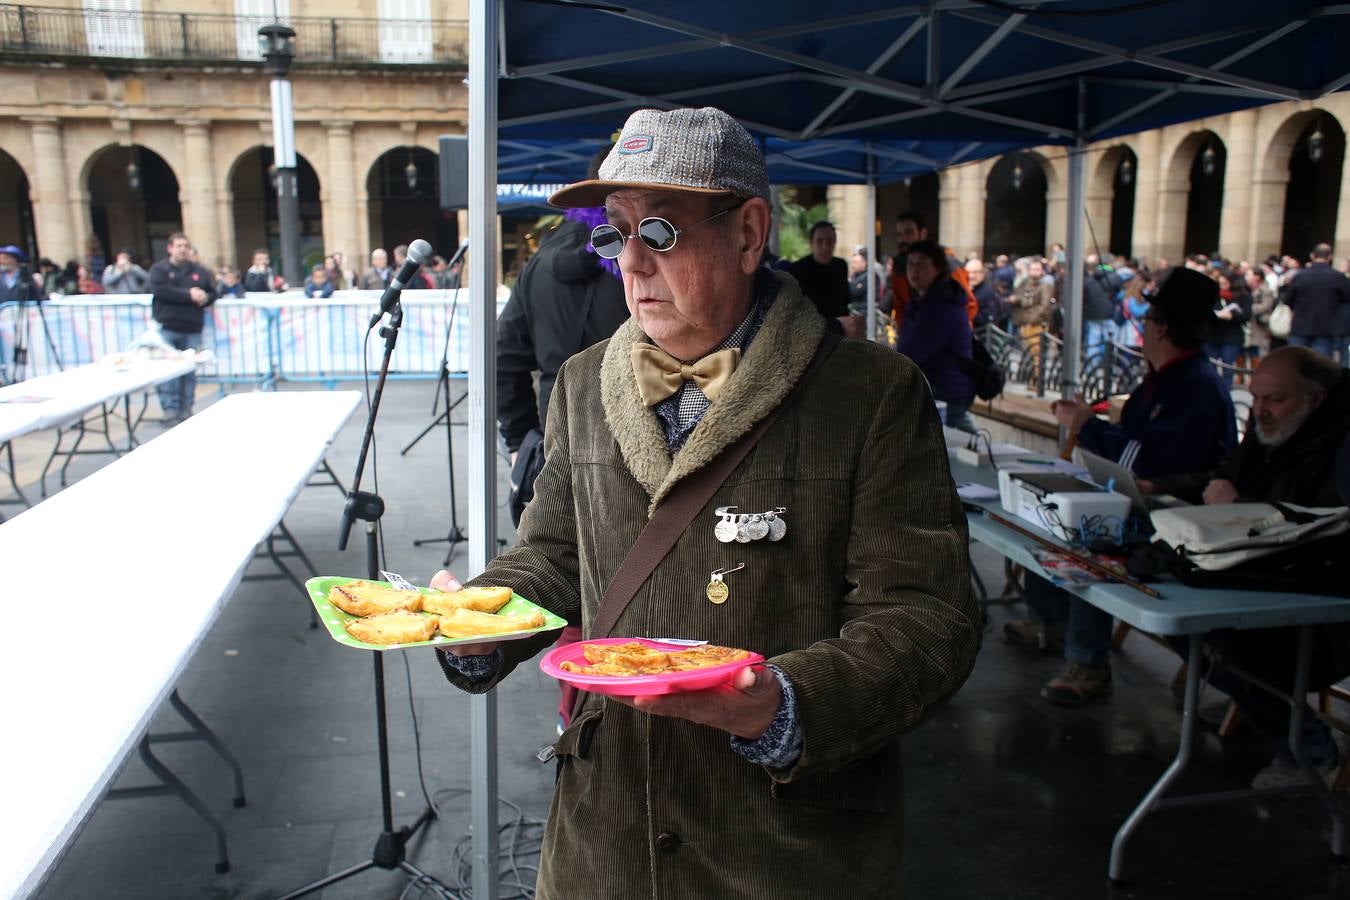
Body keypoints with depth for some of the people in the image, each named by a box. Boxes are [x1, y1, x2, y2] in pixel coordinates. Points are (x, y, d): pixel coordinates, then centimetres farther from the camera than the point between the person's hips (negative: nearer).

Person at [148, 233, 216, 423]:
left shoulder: (199, 271, 14)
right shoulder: (159, 269, 3)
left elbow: (212, 292, 16)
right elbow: (160, 290, -14)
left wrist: (205, 298, -8)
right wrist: (189, 295, -16)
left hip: (192, 330, 3)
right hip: (167, 328, -3)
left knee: (190, 371, 4)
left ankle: (186, 410, 11)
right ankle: (170, 410, -3)